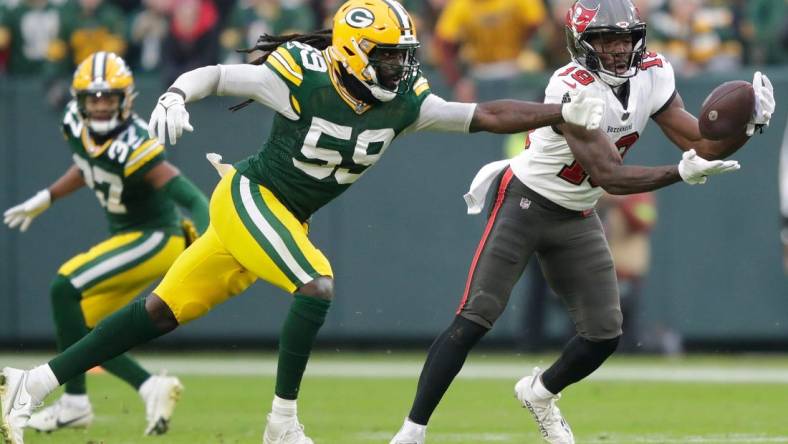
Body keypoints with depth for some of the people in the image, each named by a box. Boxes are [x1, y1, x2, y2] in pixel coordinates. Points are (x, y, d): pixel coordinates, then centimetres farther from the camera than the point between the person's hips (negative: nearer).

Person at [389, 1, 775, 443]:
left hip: (577, 219, 6)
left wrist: (746, 126, -25)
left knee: (605, 336, 2)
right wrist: (681, 173, -41)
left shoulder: (653, 77, -7)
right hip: (525, 203, -6)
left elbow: (703, 146, -6)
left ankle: (540, 393, 31)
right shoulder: (573, 90, -28)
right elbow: (609, 176, -32)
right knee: (475, 320, -13)